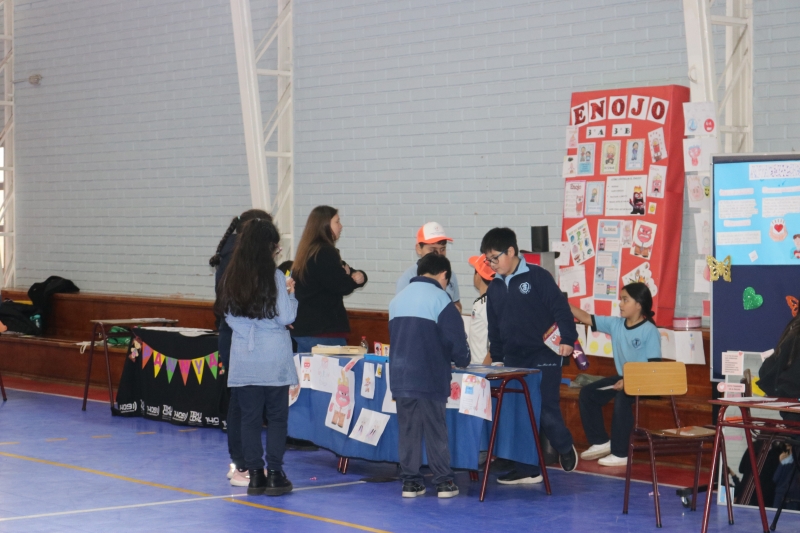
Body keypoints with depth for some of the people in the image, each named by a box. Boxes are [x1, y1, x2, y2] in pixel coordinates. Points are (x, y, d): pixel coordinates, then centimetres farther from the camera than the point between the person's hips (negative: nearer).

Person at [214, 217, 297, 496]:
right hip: (273, 357, -4)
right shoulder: (274, 277, -11)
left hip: (243, 358, 4)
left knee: (249, 416, 7)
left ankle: (254, 474, 9)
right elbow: (286, 317, -11)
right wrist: (290, 294, 6)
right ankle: (274, 474, 3)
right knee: (277, 416, 4)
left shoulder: (231, 277, 3)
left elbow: (228, 315, 10)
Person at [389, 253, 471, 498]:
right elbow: (455, 338, -7)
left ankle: (410, 481, 11)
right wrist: (462, 360, 11)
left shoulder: (398, 299, 13)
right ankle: (443, 482, 7)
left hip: (400, 376, 5)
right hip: (430, 377, -5)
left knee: (407, 429, 9)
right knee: (435, 429, 3)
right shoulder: (439, 298, -7)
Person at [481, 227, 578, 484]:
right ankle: (527, 470, 11)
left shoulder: (537, 276, -8)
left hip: (543, 358, -6)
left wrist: (567, 339, -22)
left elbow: (560, 308, -12)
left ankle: (565, 447, 21)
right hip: (513, 361, 6)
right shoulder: (494, 287, 11)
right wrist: (496, 359, 18)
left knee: (546, 411, -8)